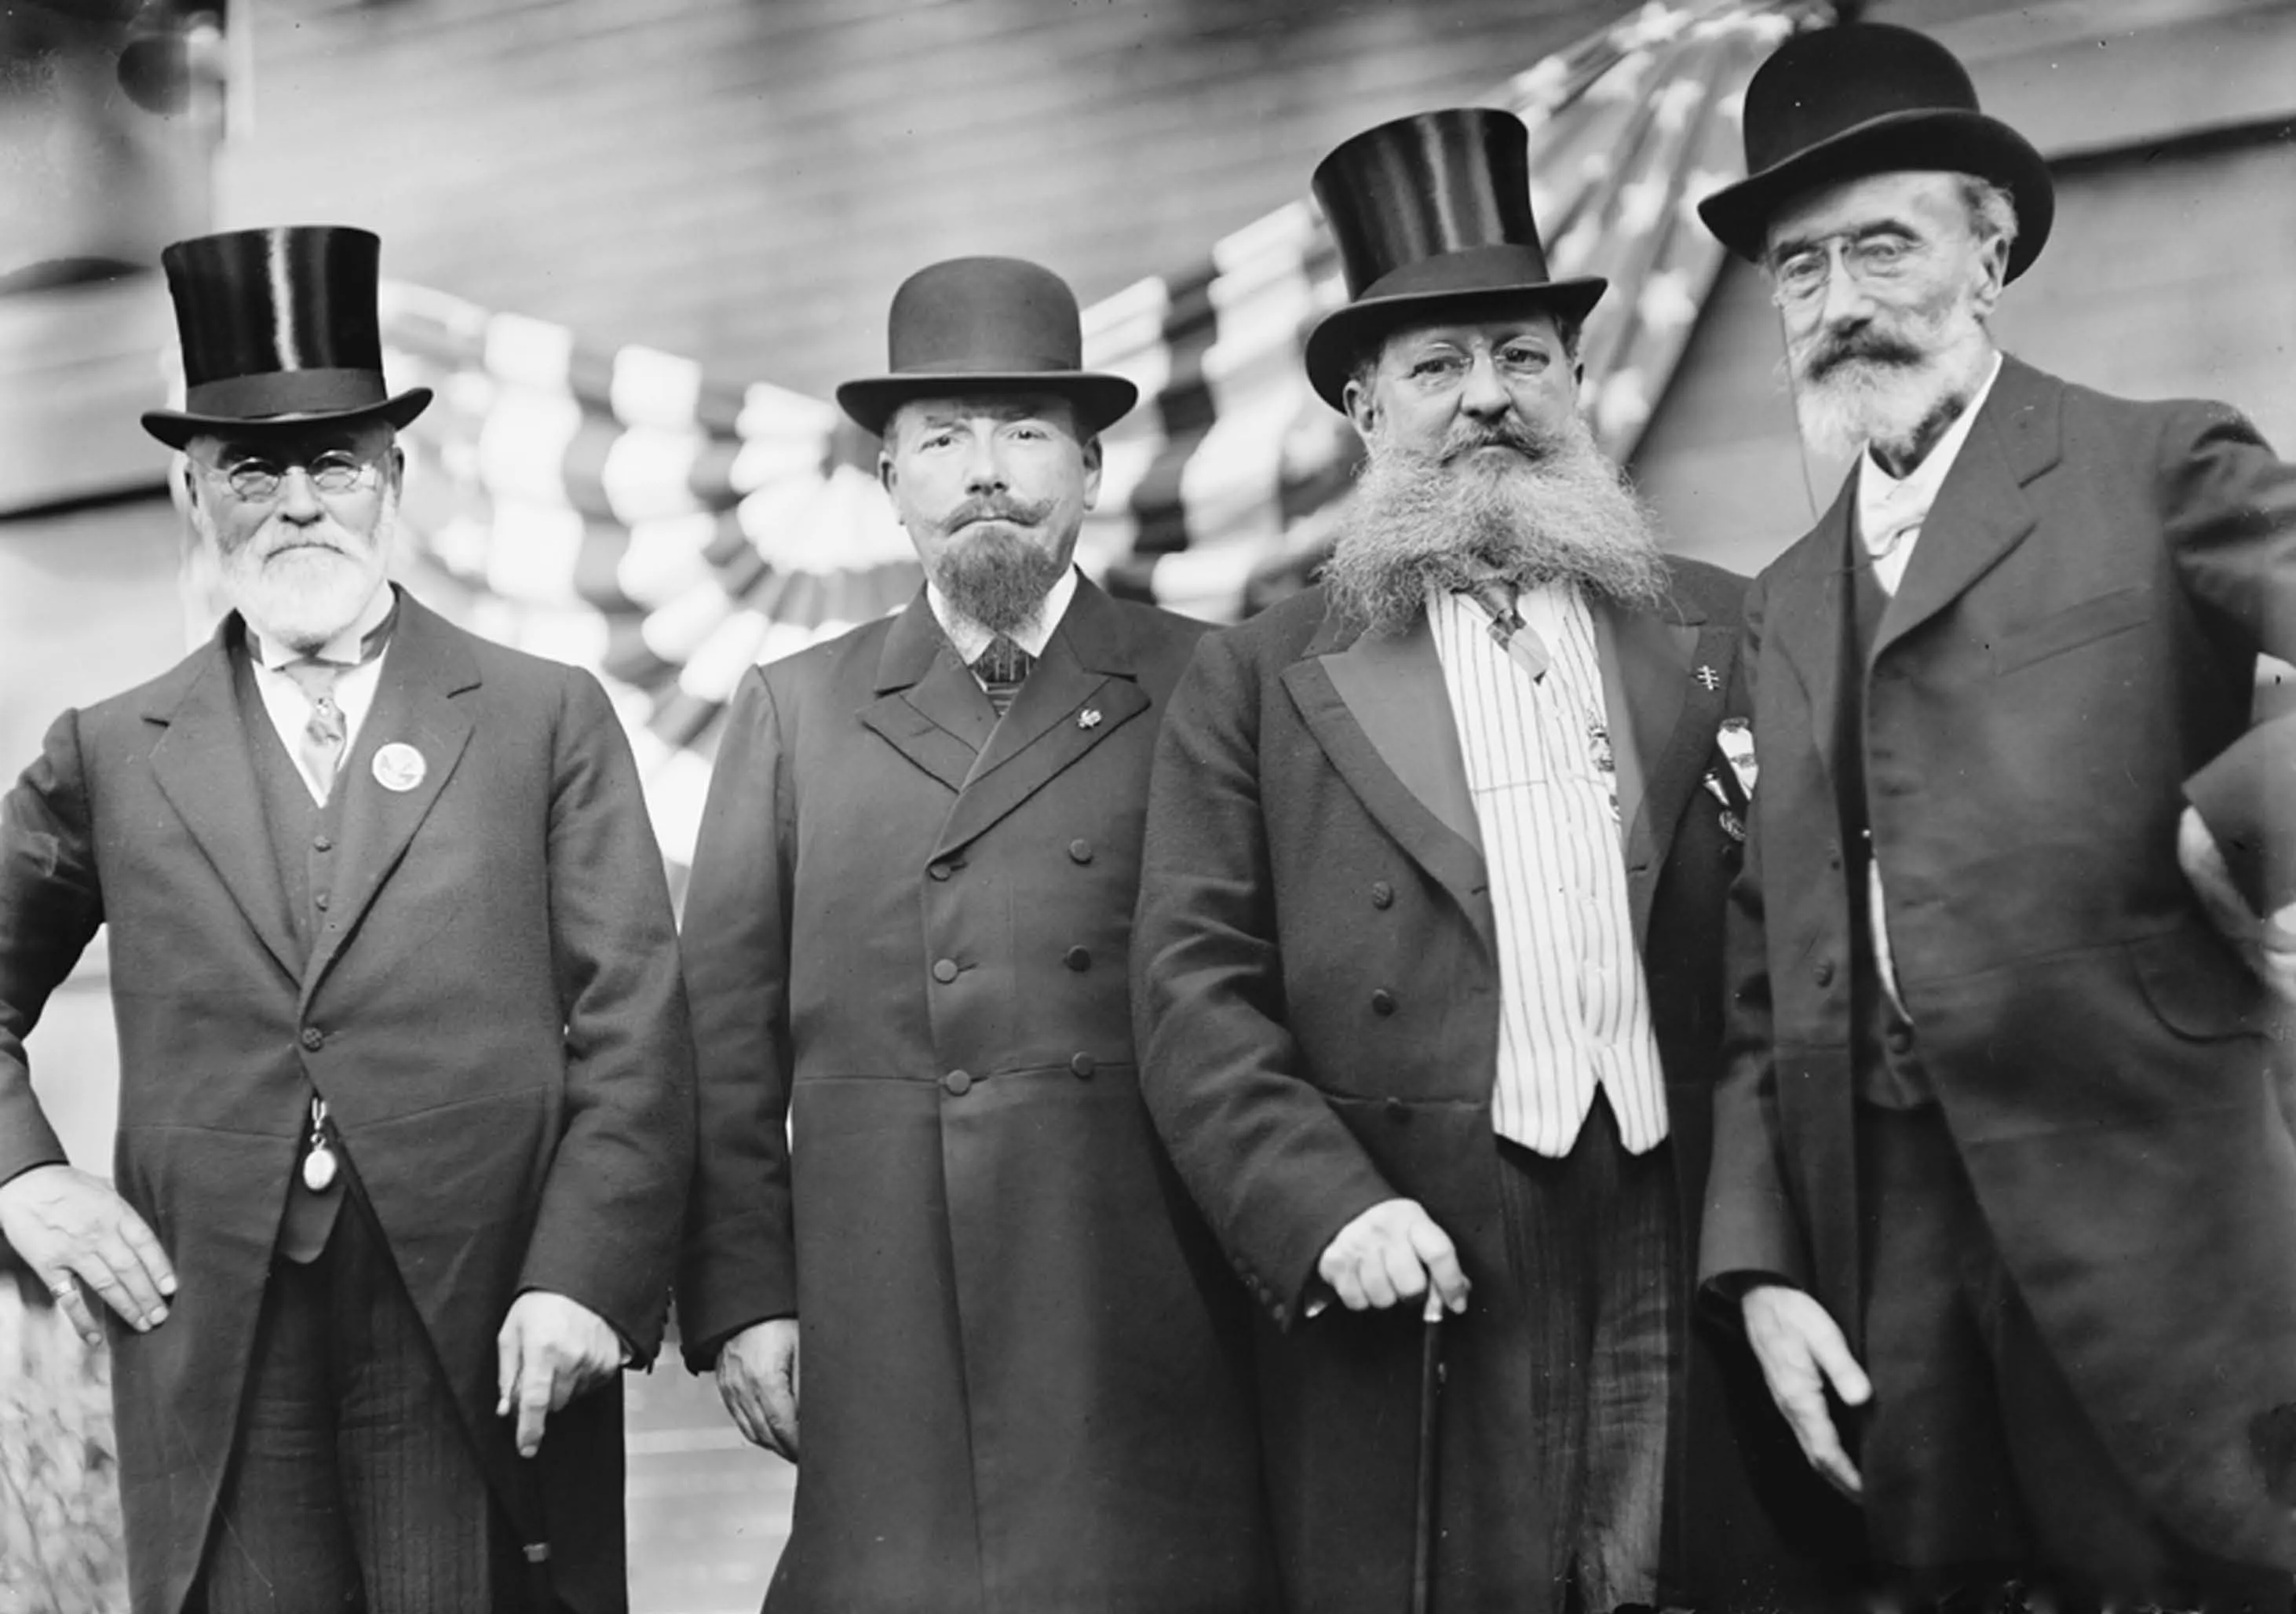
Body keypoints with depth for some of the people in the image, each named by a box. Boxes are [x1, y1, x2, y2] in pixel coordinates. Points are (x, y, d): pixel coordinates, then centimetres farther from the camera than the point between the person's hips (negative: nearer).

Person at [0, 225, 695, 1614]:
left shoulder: (548, 721, 5)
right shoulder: (113, 756, 10)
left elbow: (636, 1034, 0)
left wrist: (585, 1280, -11)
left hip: (490, 1348, -1)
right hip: (213, 1358, 2)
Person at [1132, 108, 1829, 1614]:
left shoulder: (1731, 636, 12)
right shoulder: (1257, 683, 8)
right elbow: (1198, 988, 1)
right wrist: (1325, 1207, -12)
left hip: (1709, 1268, 2)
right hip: (1420, 1295, -1)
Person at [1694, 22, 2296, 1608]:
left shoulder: (2161, 474, 1)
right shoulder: (1783, 604, 16)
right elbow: (1762, 985, 13)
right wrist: (1760, 1262, 4)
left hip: (2147, 1224, -4)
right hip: (1873, 1250, 5)